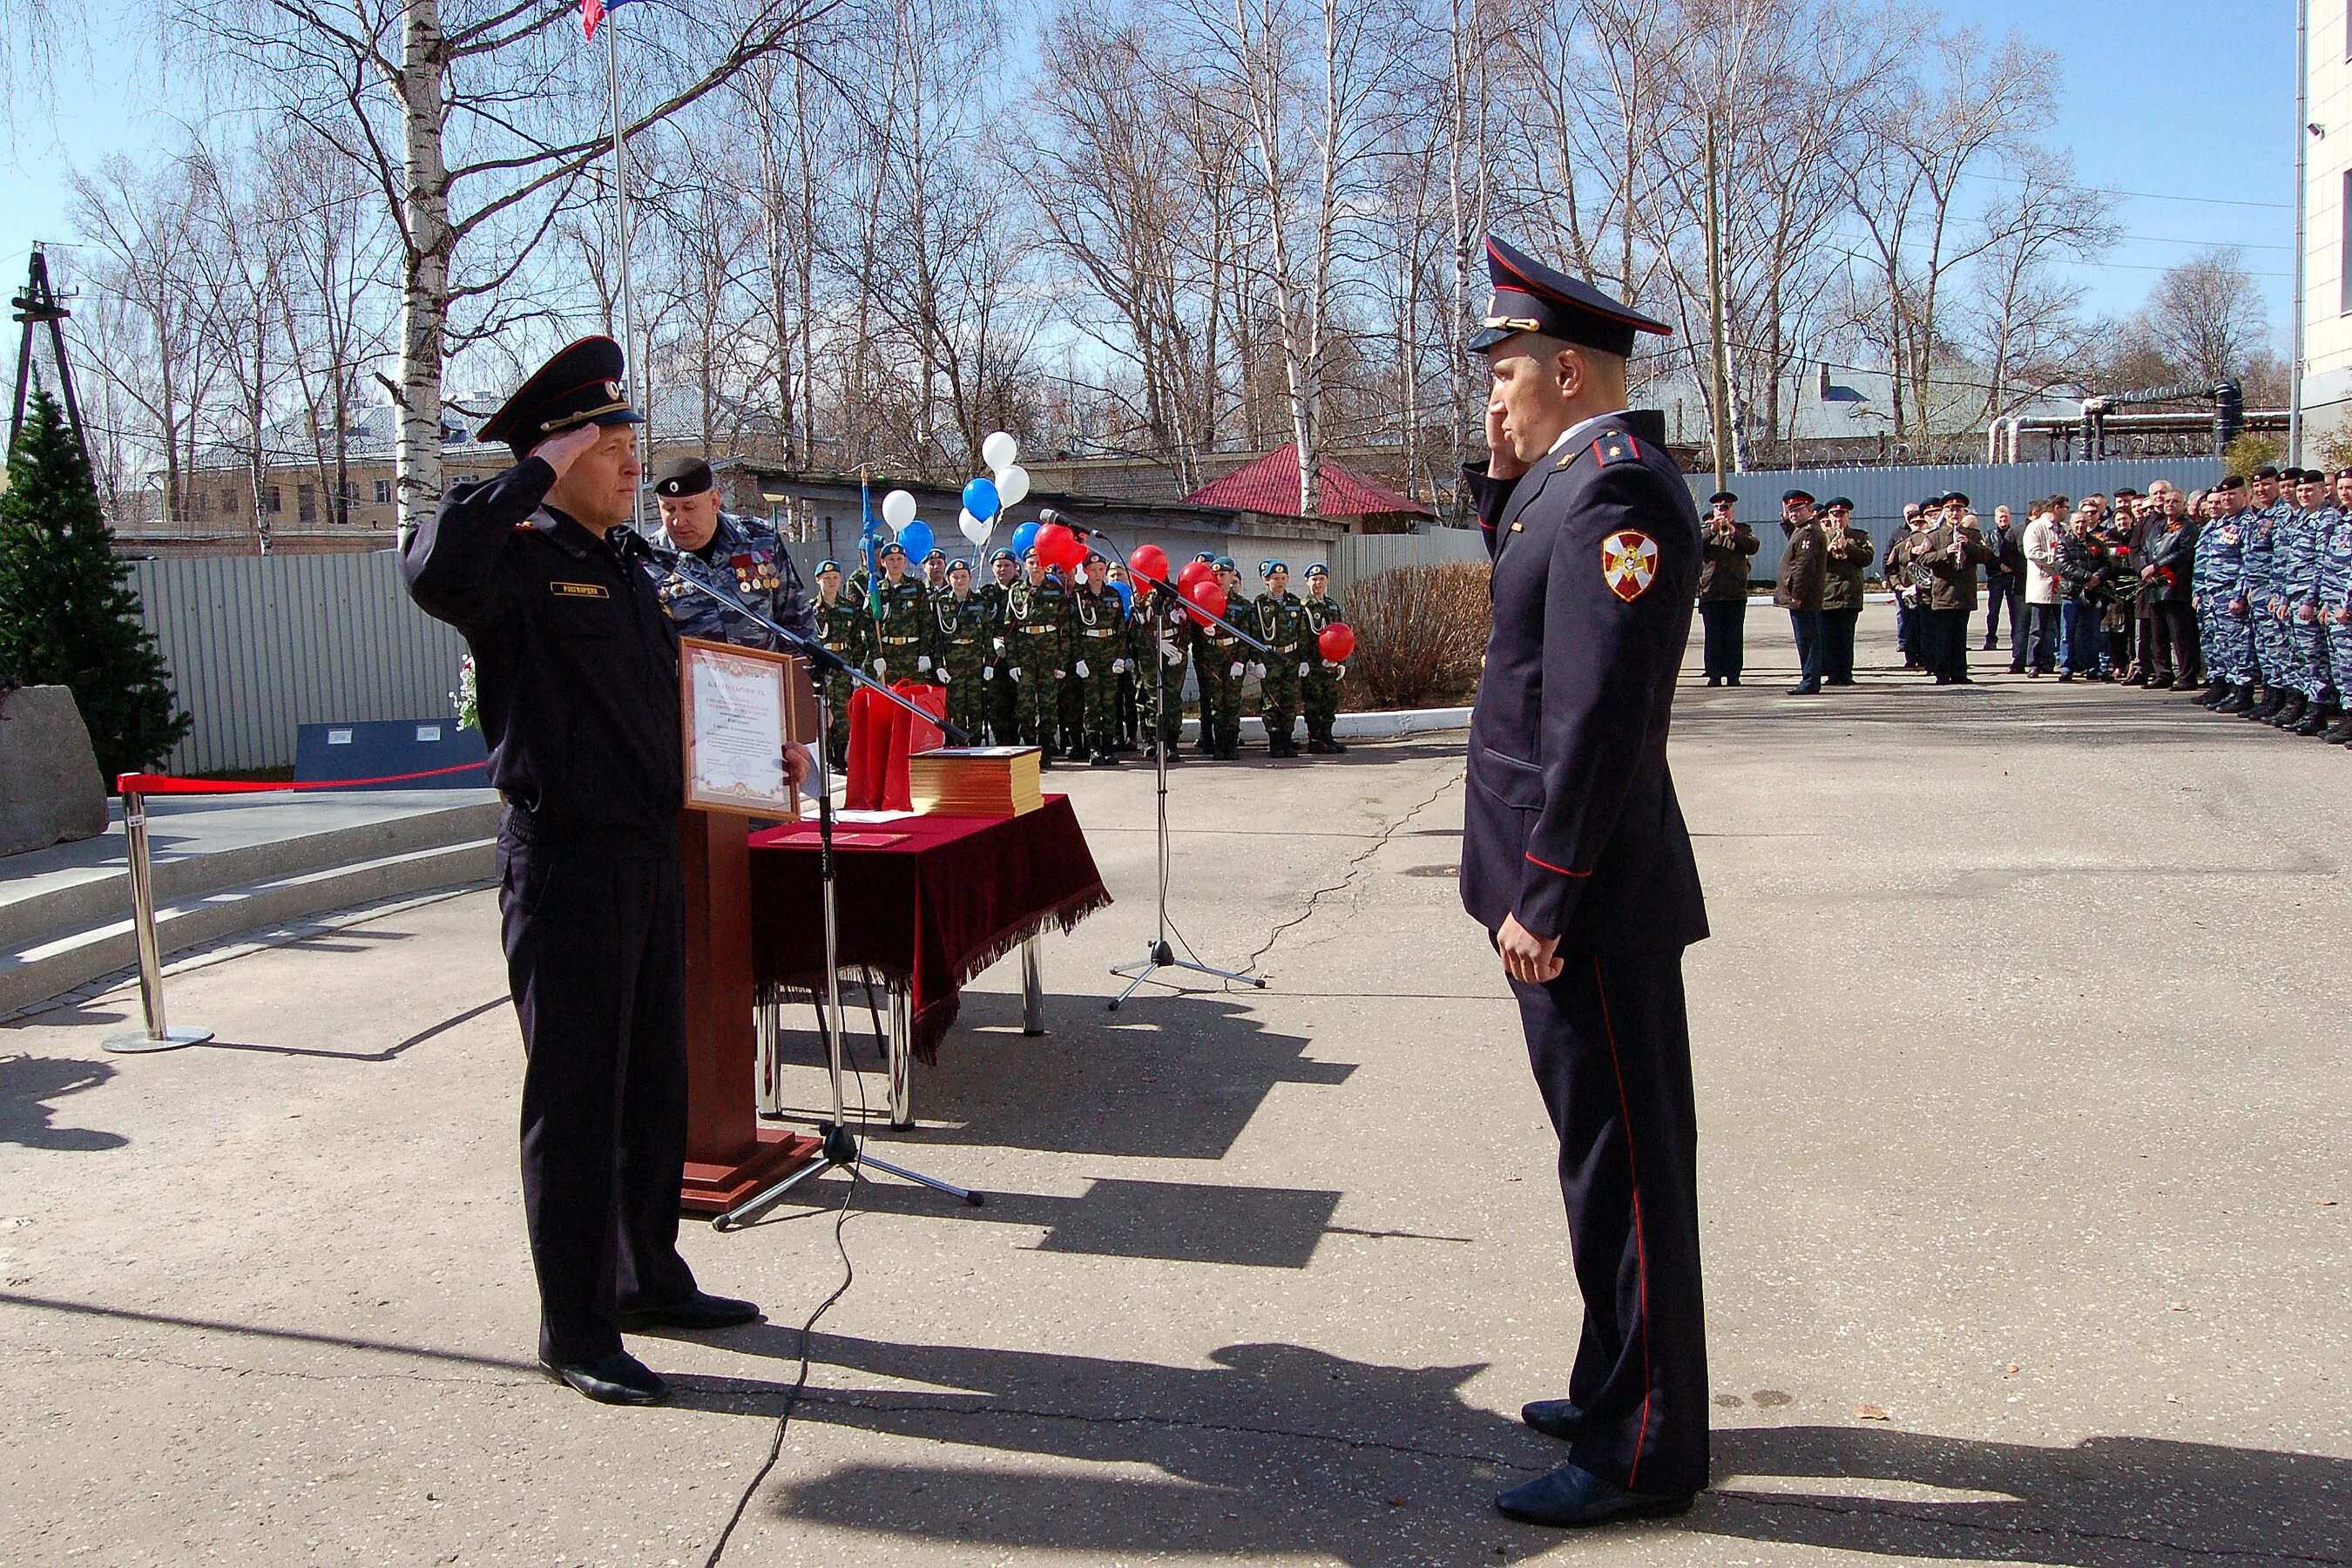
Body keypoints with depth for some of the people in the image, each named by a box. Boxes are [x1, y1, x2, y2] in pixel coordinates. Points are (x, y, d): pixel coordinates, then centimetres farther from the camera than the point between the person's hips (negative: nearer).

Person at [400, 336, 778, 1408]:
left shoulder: (628, 560, 14)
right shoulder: (519, 562, -12)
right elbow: (434, 571, -36)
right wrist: (533, 473, -26)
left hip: (651, 853, 9)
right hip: (565, 864, -8)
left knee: (654, 1086, 18)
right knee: (576, 1100, 0)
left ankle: (648, 1278, 34)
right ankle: (575, 1330, 12)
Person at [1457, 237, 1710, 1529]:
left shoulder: (1616, 490, -18)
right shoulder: (1571, 482, 13)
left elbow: (1598, 717, -24)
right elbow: (1527, 598, 30)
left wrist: (1540, 900, -22)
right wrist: (1502, 483, 14)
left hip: (1585, 900, -10)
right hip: (1571, 890, 10)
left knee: (1622, 1161, 0)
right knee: (1612, 1150, 19)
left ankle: (1642, 1452, 12)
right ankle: (1620, 1388, 33)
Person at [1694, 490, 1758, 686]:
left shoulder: (1742, 529, 13)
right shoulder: (1705, 529, 13)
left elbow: (1754, 546, -4)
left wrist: (1733, 533, -14)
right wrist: (1711, 531, -15)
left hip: (1736, 593, 0)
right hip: (1710, 592, 0)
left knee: (1735, 636, 0)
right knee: (1713, 636, 0)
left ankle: (1733, 675, 4)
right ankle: (1714, 675, 3)